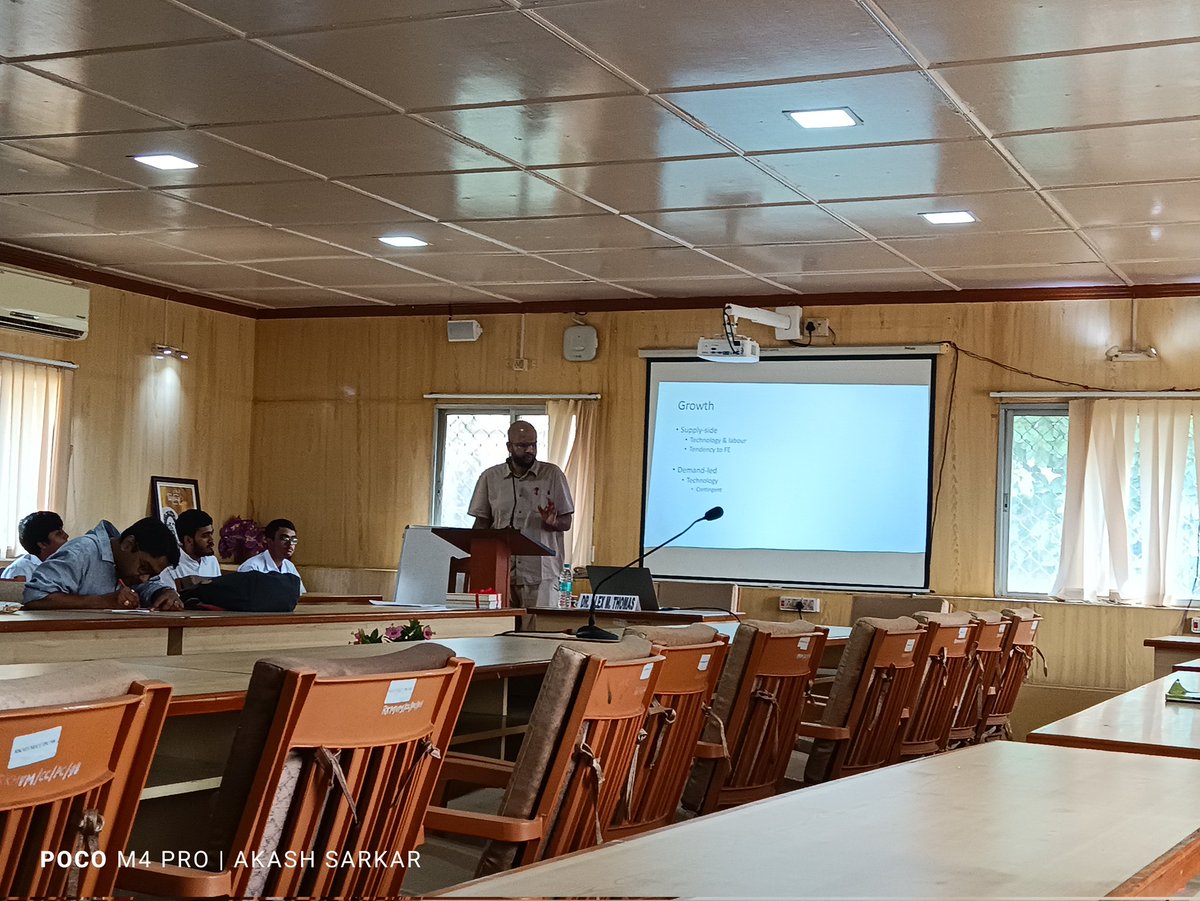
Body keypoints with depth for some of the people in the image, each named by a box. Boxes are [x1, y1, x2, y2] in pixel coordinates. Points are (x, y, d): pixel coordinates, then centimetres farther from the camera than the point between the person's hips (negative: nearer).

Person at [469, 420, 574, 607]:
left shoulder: (552, 474, 7)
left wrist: (553, 523, -15)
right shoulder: (490, 477, 10)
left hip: (540, 574, -1)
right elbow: (482, 522, 11)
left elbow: (566, 522, 8)